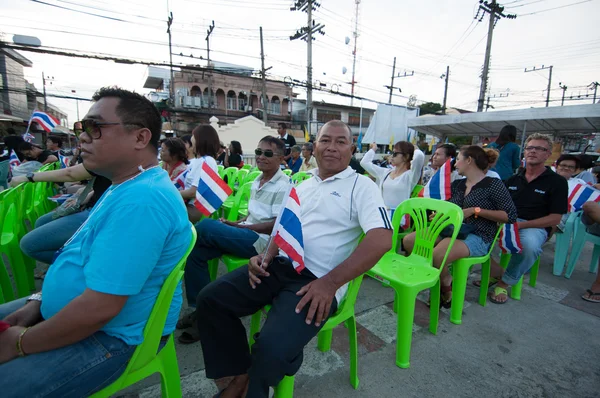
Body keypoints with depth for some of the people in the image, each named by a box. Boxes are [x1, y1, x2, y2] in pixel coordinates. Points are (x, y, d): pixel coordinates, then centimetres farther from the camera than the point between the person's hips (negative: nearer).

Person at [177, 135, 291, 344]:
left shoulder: (283, 186, -9)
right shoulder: (257, 181, 16)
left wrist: (239, 226, -16)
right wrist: (236, 224, 2)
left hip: (262, 240, -8)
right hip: (247, 234, 8)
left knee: (206, 226, -23)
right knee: (194, 252, -10)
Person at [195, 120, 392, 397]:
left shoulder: (361, 186, -3)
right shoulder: (303, 186, 18)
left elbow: (381, 239, -16)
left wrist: (330, 283, -21)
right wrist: (266, 256, 0)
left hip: (316, 280, -6)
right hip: (279, 265, 7)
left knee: (271, 349, -26)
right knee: (210, 298, -4)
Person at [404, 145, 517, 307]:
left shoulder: (493, 184, -2)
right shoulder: (457, 184, 17)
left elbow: (510, 215, -7)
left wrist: (476, 211, -14)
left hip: (476, 237, -7)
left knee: (436, 256, -34)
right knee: (408, 241, -12)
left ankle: (446, 287, -2)